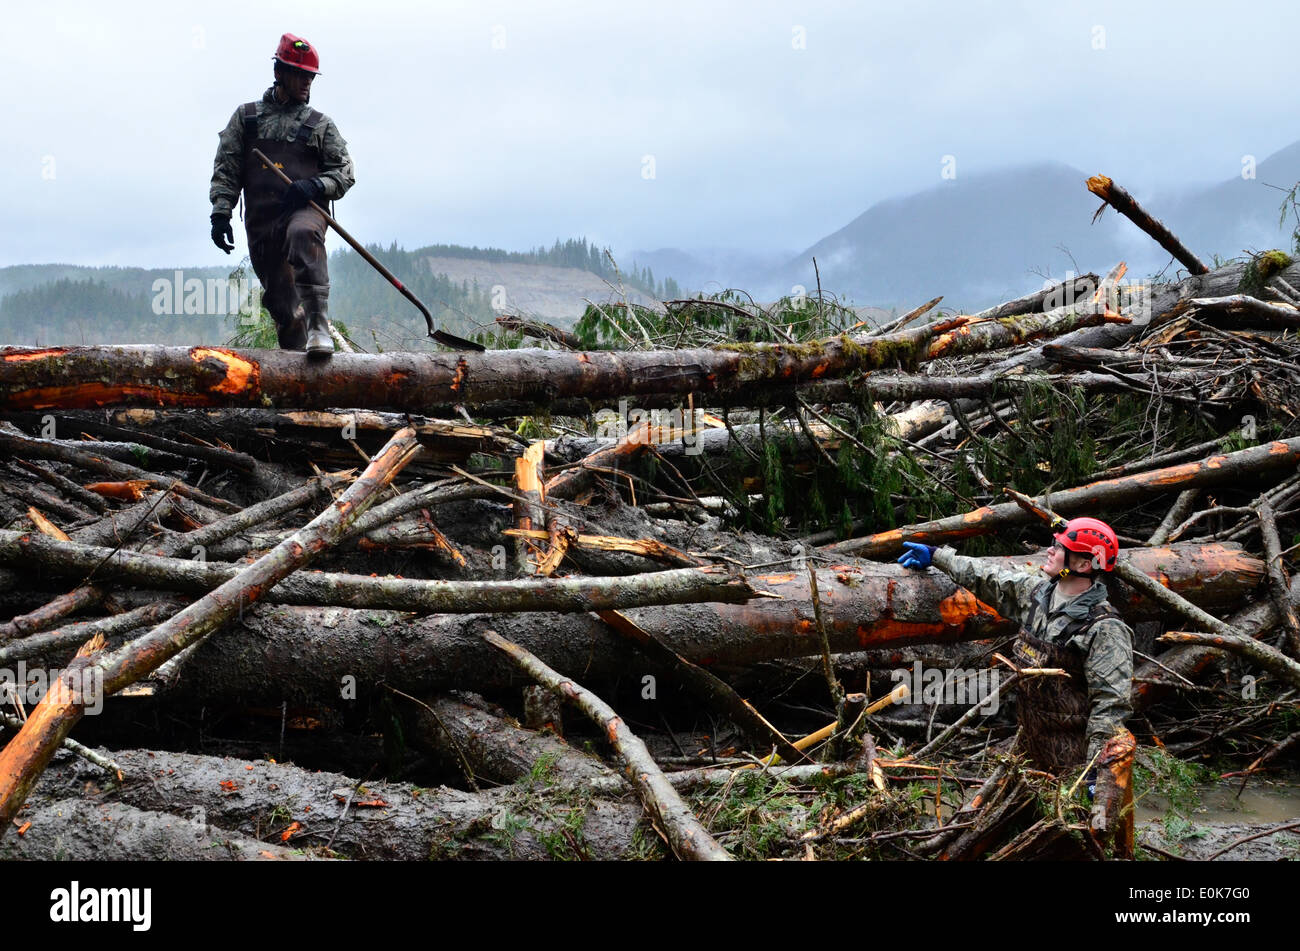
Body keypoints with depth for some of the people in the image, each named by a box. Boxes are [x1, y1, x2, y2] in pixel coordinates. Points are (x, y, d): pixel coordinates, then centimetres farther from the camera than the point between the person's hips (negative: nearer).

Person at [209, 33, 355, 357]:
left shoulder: (320, 124, 15)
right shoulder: (246, 115, 17)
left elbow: (344, 173, 10)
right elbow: (226, 169, 12)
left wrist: (314, 187, -11)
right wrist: (221, 213, -1)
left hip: (305, 209, -2)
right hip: (260, 220, 3)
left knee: (303, 234, -38)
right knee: (280, 301, 2)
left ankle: (318, 327, -44)